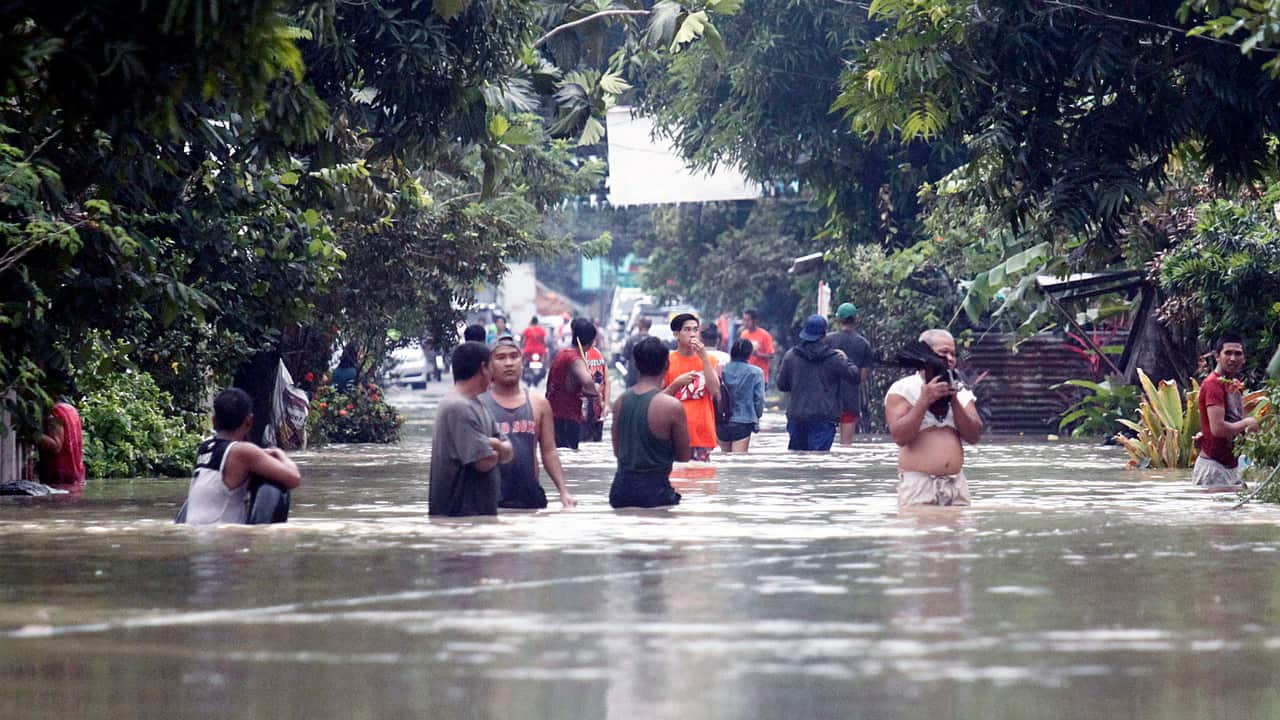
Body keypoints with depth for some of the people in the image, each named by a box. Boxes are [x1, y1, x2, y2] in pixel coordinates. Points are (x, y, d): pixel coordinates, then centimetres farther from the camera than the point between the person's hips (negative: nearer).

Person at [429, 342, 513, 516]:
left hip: (481, 510, 10)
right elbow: (484, 462, -22)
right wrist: (497, 450, 1)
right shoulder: (458, 408, -17)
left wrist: (494, 445, -14)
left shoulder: (477, 405, 14)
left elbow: (507, 453, 9)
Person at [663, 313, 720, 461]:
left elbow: (715, 391, -5)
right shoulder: (667, 361, 3)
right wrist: (676, 384, -14)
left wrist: (704, 358, -8)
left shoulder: (708, 360, 10)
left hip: (703, 433, 2)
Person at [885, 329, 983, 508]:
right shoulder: (902, 390, 0)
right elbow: (900, 436, -12)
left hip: (956, 484, 4)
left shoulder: (960, 392, 14)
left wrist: (954, 401, -8)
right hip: (918, 485, -4)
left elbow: (973, 436, 3)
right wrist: (924, 401, -17)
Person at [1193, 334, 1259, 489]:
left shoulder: (1235, 385, 14)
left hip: (1232, 465, 9)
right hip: (1213, 466, -9)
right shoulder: (1213, 384, -16)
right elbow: (1218, 428, -26)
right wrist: (1247, 423, -12)